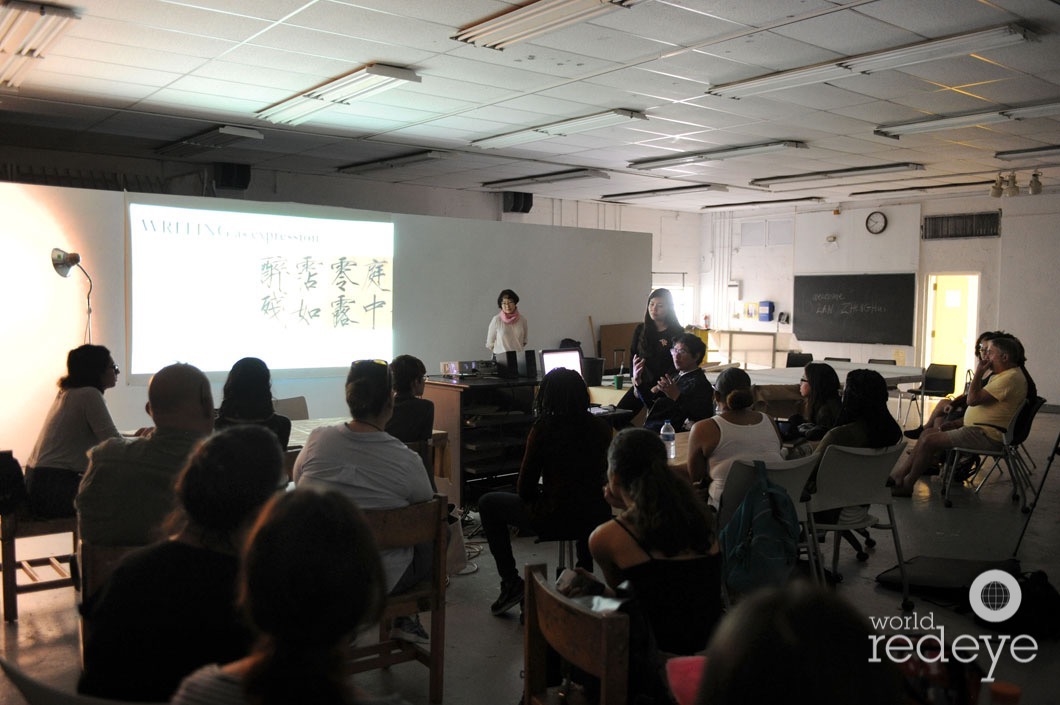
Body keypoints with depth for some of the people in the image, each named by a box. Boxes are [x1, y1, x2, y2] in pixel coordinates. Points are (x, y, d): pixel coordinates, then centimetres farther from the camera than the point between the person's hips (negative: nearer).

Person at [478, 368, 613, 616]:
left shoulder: (544, 428, -13)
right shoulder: (600, 427, -1)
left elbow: (525, 489, -9)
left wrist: (533, 493, 15)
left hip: (553, 519, -5)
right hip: (595, 517, 5)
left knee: (488, 504, 18)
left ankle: (511, 583, 14)